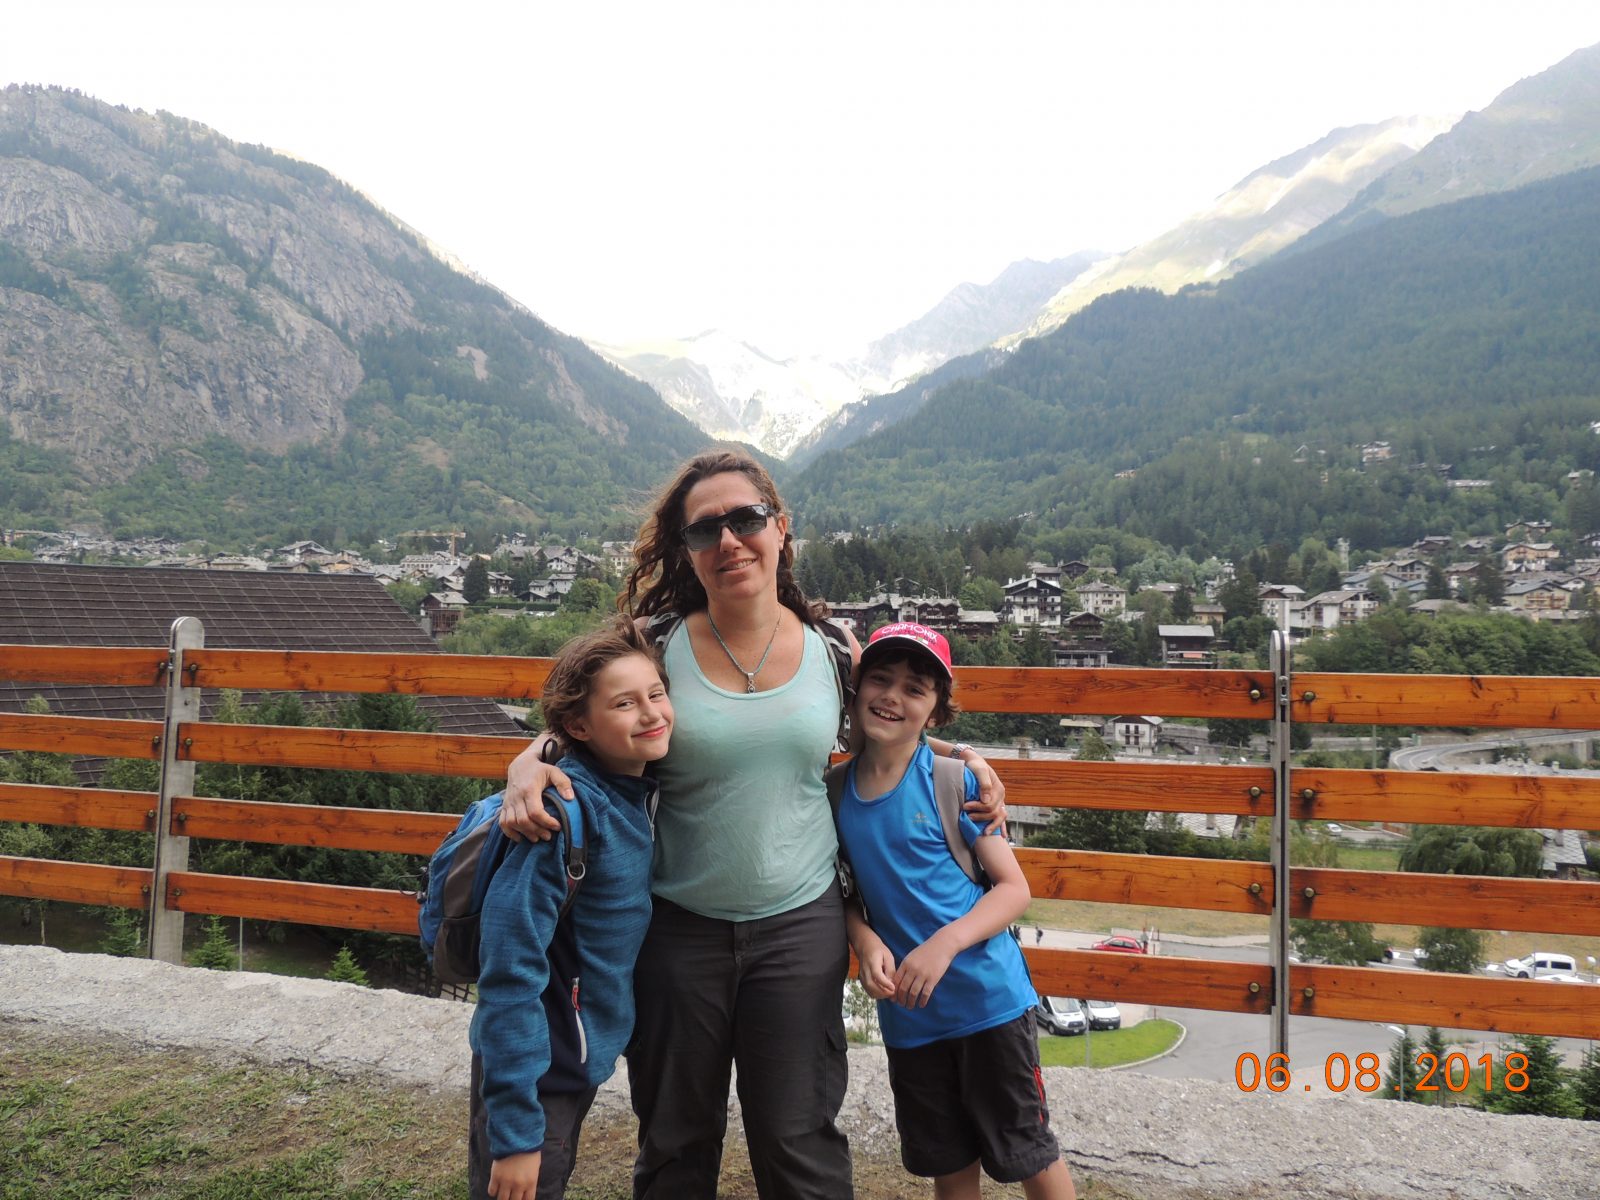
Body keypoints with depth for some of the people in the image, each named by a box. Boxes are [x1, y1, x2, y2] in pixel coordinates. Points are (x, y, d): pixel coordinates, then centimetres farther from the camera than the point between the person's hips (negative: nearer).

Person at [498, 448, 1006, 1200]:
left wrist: (960, 755, 0)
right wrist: (528, 768, -20)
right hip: (679, 928, 0)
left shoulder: (832, 649, -3)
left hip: (800, 923, 0)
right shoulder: (657, 649, -8)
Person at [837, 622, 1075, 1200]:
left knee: (1026, 1152, 12)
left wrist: (944, 943, -23)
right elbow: (846, 892, 8)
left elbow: (1014, 887, -10)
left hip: (987, 995, -4)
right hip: (906, 1011, 4)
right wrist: (866, 942, -12)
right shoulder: (837, 788, -2)